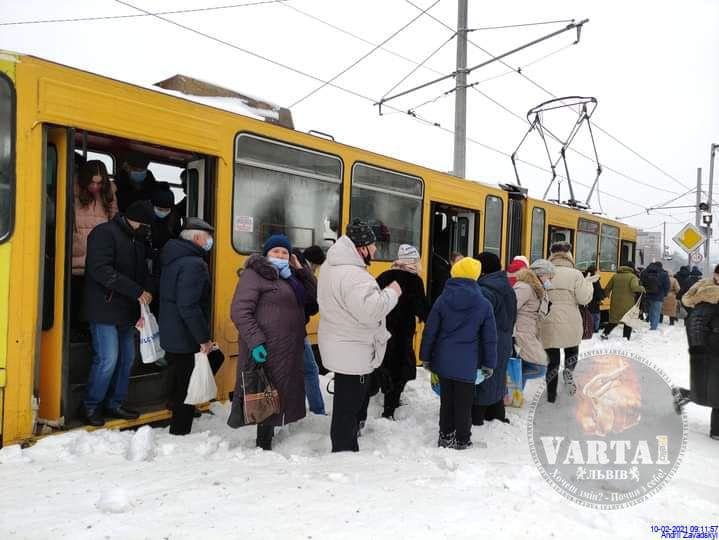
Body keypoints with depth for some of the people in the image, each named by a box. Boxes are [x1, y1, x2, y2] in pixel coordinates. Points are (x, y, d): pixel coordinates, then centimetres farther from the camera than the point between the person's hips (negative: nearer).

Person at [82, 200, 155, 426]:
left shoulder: (138, 241, 15)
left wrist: (143, 299, 5)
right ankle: (91, 406, 10)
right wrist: (137, 291, -23)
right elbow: (101, 270, -22)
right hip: (105, 310, -8)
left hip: (127, 312, 8)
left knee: (127, 359, 10)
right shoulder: (104, 233, -10)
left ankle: (114, 404, 24)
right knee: (107, 359, -8)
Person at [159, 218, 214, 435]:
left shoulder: (173, 258, 11)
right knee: (187, 387, 2)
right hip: (186, 340, -10)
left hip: (171, 336, 10)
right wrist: (204, 338, -21)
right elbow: (188, 307, -27)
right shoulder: (194, 264, -20)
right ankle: (180, 431, 13)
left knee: (182, 383, 22)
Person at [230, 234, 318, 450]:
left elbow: (313, 296, 11)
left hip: (291, 350, 8)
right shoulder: (254, 274, -7)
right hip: (266, 351, -8)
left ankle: (267, 436, 28)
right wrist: (255, 341, -24)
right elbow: (240, 311, -15)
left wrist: (300, 269, 6)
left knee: (281, 393, 14)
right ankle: (263, 441, 11)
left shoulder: (290, 277, 17)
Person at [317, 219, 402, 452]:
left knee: (353, 401, 26)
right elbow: (370, 310, -33)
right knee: (349, 407, 3)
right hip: (354, 353, -10)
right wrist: (391, 293, -17)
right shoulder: (353, 275, -27)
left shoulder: (331, 266, 6)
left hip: (341, 348, 11)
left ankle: (344, 446, 42)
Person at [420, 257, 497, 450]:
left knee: (446, 400, 15)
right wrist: (489, 364, 8)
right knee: (463, 403, 10)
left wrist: (425, 357, 8)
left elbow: (430, 331, -2)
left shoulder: (443, 299, -5)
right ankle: (462, 440, 20)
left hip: (444, 361, 2)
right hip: (468, 364, -1)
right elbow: (490, 338, -1)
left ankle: (445, 436, 23)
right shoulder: (484, 304, -5)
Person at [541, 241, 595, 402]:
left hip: (548, 324, 2)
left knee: (552, 360, 12)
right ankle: (568, 370, -6)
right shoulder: (576, 274, -6)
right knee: (572, 351, 24)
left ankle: (551, 395, 16)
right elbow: (584, 299, -7)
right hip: (570, 323, -1)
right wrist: (588, 283, 8)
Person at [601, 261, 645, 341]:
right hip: (628, 303, -4)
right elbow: (634, 287, -21)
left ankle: (605, 333, 8)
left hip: (615, 303, 4)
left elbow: (607, 288, 10)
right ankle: (626, 337, 8)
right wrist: (641, 288, -3)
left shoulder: (615, 276, 7)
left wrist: (606, 294, 28)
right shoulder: (632, 276, -4)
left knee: (614, 319, 16)